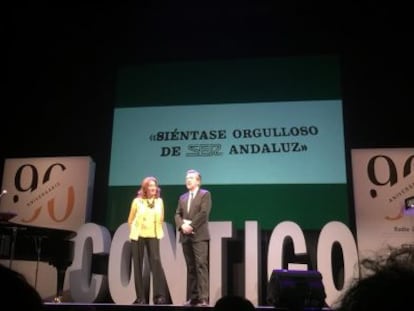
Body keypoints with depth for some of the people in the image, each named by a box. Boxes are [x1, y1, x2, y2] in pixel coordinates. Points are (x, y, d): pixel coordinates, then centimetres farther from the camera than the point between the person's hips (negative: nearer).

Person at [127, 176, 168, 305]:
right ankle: (140, 297, 9)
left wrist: (157, 230, 10)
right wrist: (134, 232, 12)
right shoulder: (137, 201, -4)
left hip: (153, 236, 1)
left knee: (156, 261, -14)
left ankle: (159, 295, -10)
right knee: (138, 265, 1)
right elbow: (130, 220, 7)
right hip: (138, 236, -1)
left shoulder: (159, 201, 2)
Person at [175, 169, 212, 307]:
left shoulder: (205, 194, 2)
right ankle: (193, 297, 10)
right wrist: (182, 225, -8)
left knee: (201, 266, -11)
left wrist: (191, 226, -14)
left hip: (199, 235, -5)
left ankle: (203, 298, -11)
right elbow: (177, 214, 12)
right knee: (190, 268, 7)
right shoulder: (182, 197, 20)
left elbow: (204, 213, -10)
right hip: (185, 236, 6)